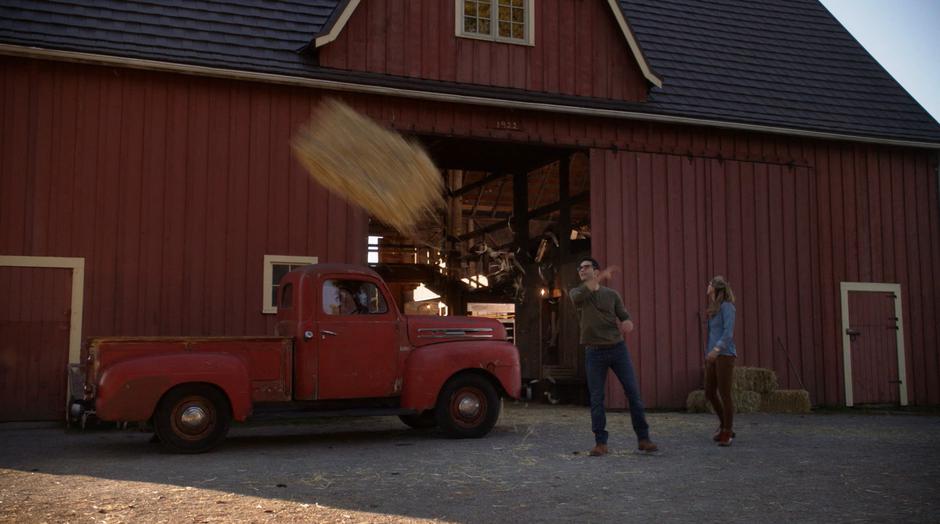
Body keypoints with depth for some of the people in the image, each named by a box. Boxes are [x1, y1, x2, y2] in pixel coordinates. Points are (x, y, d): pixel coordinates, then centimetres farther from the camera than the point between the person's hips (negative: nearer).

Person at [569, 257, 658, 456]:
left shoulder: (611, 294, 8)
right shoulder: (576, 293, 5)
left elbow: (626, 319, 6)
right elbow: (578, 298, -21)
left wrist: (626, 324, -20)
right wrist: (600, 278, -33)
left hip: (618, 349, 1)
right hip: (594, 352, -1)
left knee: (633, 393, -1)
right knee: (596, 399, 0)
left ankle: (643, 439, 9)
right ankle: (600, 443, 7)